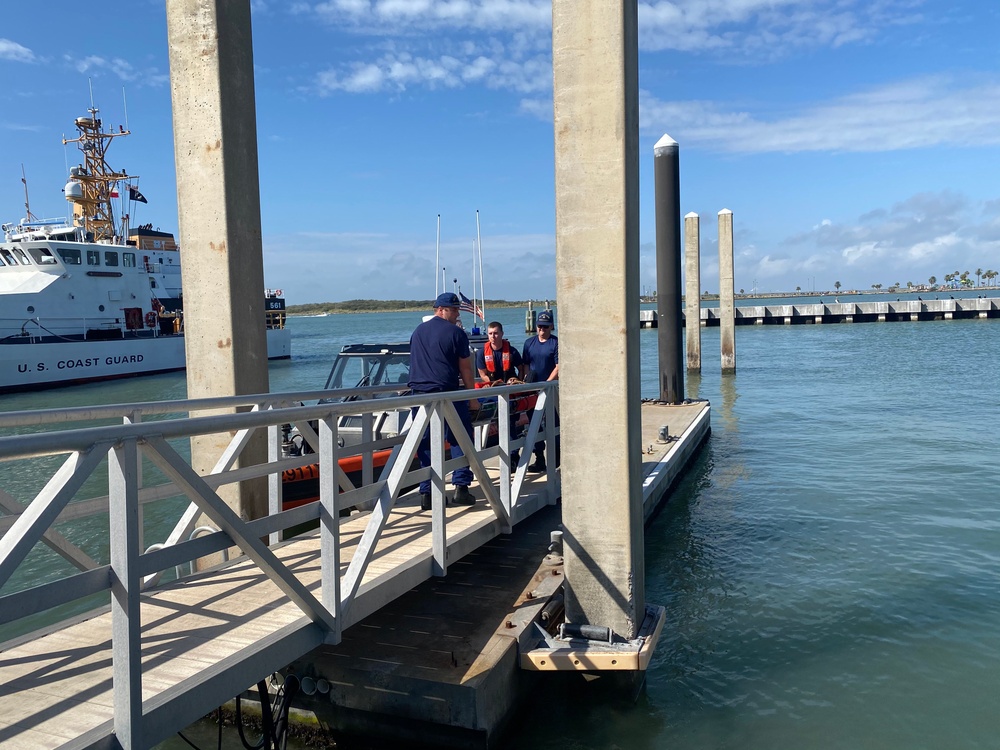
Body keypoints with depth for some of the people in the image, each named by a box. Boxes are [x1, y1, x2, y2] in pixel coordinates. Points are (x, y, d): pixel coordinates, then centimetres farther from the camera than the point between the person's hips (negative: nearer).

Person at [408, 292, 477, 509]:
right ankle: (461, 488, 3)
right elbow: (466, 370, -1)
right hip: (447, 394, -5)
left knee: (425, 445, 8)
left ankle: (426, 494, 8)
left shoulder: (418, 331, 15)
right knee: (460, 440, 7)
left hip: (419, 395, 5)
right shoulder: (456, 333, -3)